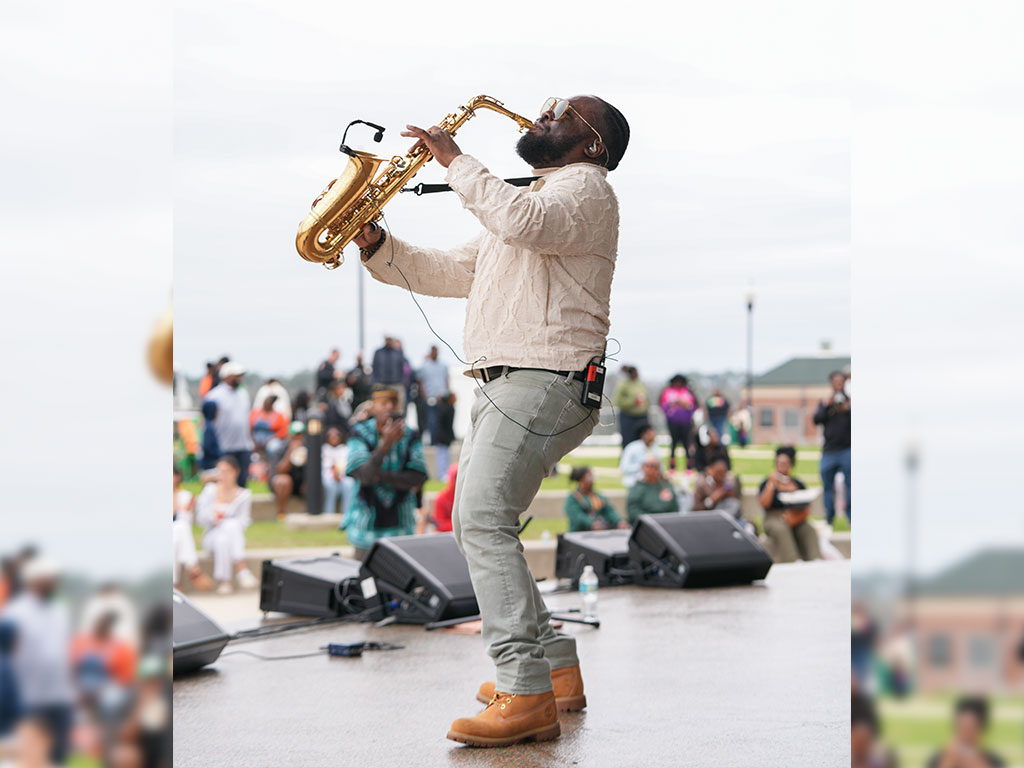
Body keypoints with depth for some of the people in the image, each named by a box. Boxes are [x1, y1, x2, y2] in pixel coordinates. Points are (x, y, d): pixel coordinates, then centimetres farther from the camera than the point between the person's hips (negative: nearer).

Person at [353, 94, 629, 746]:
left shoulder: (585, 186, -1)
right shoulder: (529, 200, 29)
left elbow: (525, 223, -25)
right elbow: (447, 273, 25)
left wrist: (457, 161, -14)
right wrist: (376, 245, 10)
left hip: (544, 381, -10)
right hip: (504, 384, 10)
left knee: (483, 518, -21)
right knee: (477, 524, 11)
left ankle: (529, 697, -25)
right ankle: (558, 668, 16)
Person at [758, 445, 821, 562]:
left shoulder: (798, 485, 16)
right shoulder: (767, 483, 11)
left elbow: (807, 510, 8)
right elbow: (764, 503, -6)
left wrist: (796, 518, -13)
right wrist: (771, 484, -8)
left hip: (796, 521, 2)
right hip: (774, 519, -2)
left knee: (809, 530, -30)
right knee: (781, 529, -37)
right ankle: (792, 561, -51)